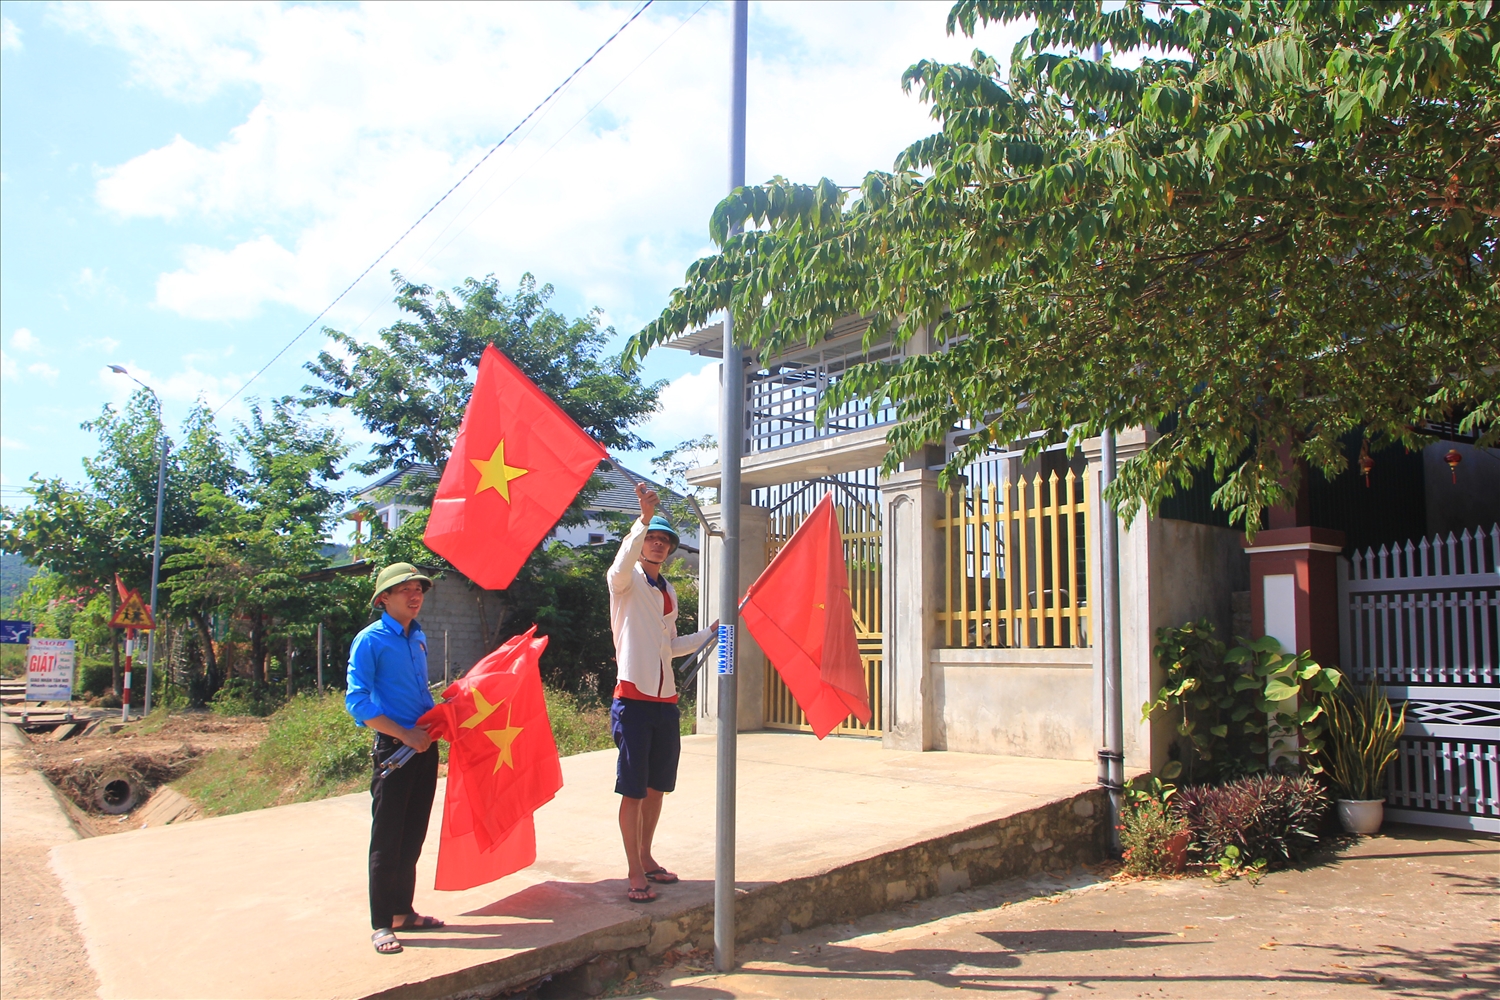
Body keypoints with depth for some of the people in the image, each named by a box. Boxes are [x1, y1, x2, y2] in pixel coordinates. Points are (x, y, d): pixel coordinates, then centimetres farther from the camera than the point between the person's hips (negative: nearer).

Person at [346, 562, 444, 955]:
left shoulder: (419, 638, 12)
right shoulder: (370, 641, -9)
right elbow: (357, 702, -15)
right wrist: (405, 734, -18)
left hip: (424, 745, 7)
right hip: (393, 747, -6)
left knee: (413, 836, 14)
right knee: (387, 840, 0)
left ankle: (403, 911, 26)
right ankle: (381, 924, 10)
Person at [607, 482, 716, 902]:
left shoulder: (668, 593, 18)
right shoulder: (626, 581, -3)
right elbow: (624, 560, -28)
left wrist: (711, 632, 18)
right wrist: (645, 517, -42)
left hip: (665, 701, 7)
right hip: (633, 698, -7)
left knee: (656, 786, 14)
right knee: (633, 789, -3)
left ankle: (646, 858, 28)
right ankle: (635, 873, 5)